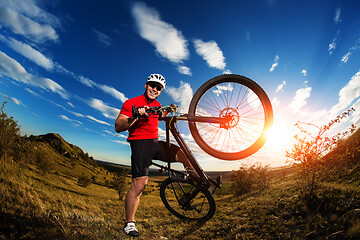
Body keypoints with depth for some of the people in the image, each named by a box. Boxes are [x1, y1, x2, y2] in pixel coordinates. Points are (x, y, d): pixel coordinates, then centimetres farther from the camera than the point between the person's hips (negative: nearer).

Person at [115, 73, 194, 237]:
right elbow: (118, 127, -9)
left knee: (186, 155, -5)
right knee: (139, 185, -14)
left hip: (156, 143, 6)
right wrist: (135, 116, -24)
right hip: (140, 144, -6)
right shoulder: (131, 103, -3)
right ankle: (129, 223, 3)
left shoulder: (157, 105, 17)